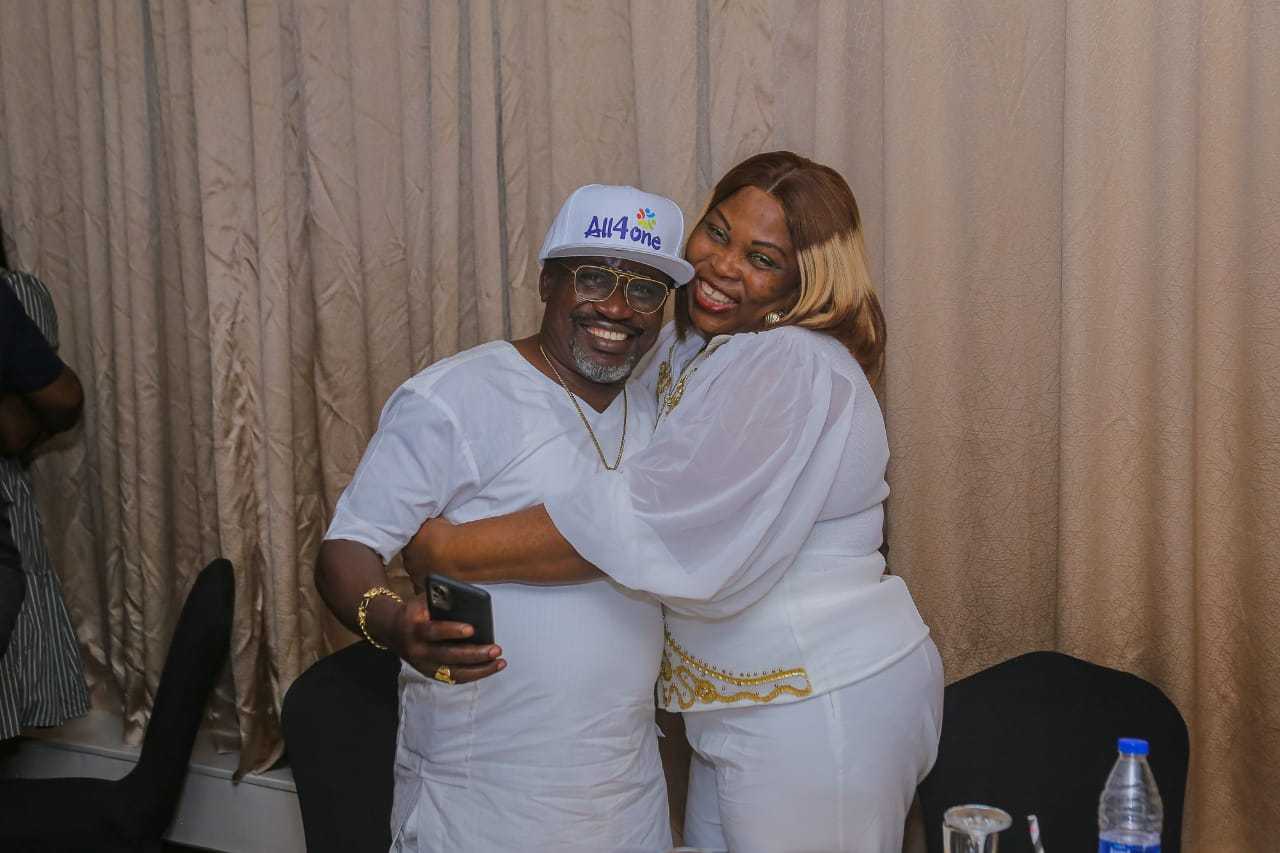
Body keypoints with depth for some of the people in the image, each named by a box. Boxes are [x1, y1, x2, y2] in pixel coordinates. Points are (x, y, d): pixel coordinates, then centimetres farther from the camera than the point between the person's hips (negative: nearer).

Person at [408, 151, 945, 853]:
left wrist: (448, 550, -21)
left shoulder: (793, 369, -22)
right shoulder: (686, 348, 8)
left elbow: (643, 525, -28)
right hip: (742, 709, 9)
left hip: (823, 709, -9)